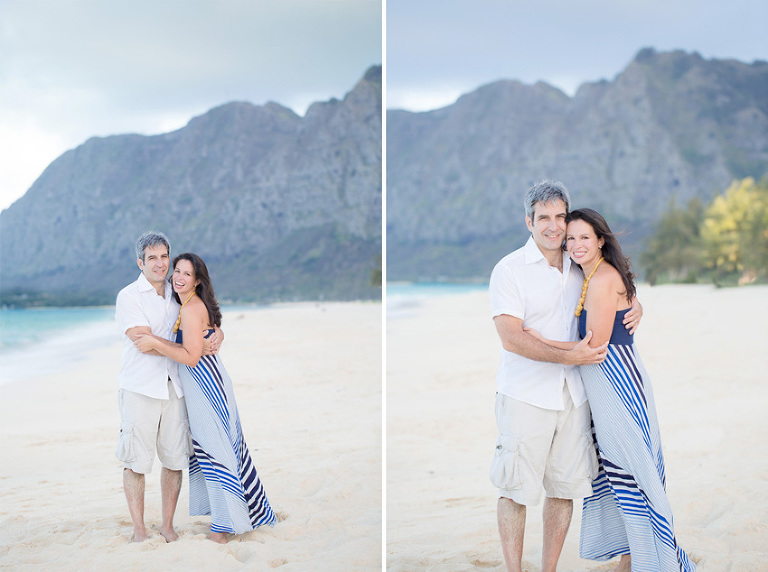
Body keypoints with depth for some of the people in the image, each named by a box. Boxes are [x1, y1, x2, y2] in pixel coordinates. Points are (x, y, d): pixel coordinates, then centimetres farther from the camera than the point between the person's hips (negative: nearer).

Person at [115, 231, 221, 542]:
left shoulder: (175, 295, 13)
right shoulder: (129, 296, -4)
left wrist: (216, 335, -5)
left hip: (173, 387, 5)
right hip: (140, 388, -5)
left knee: (175, 458, 5)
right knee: (136, 460, -1)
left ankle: (167, 526, 16)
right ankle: (138, 529, 10)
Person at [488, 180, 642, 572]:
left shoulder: (578, 270, 10)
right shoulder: (510, 269, -6)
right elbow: (511, 338, -15)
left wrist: (635, 308, 3)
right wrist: (571, 356, -21)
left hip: (572, 395, 5)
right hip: (525, 396, -5)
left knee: (565, 488, 8)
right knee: (516, 490, -1)